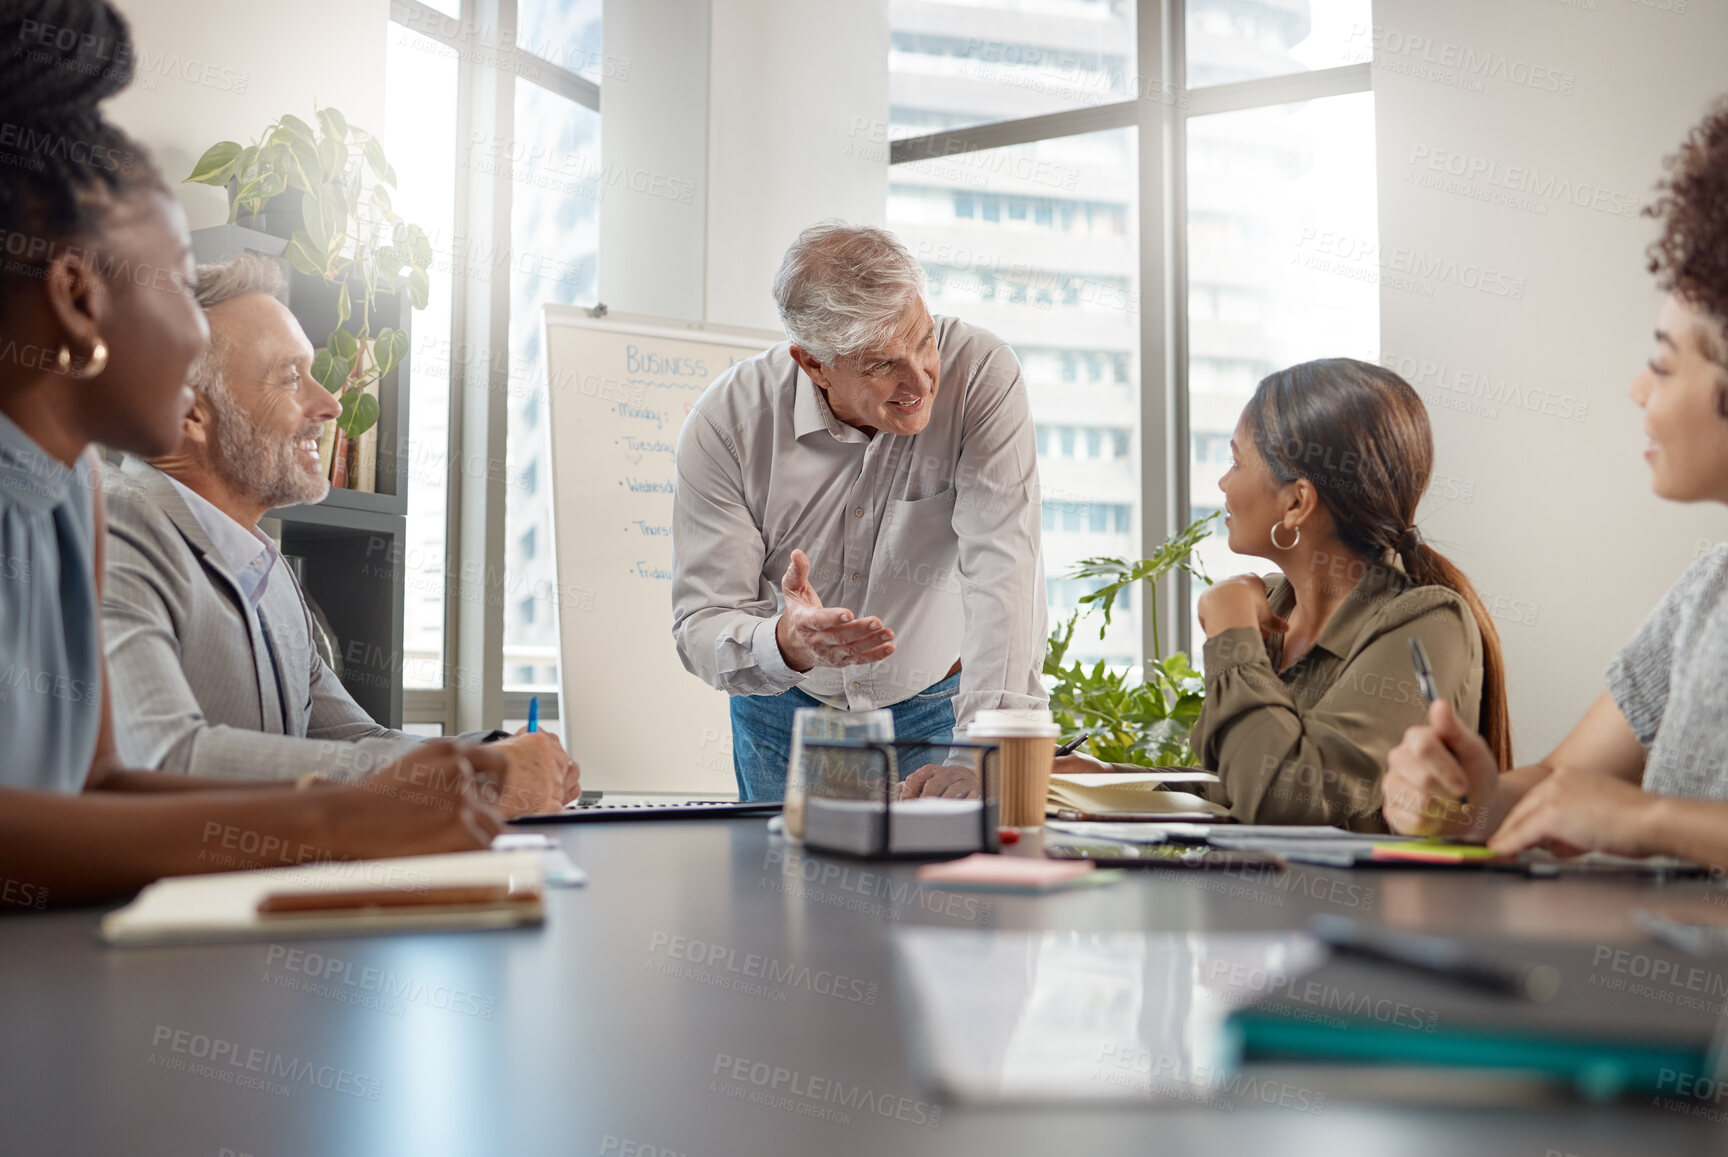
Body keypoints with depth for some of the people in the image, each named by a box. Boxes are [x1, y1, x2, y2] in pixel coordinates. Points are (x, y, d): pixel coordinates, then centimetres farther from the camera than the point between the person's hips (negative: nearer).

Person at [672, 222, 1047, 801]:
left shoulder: (981, 373, -22)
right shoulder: (725, 423, -20)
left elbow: (1003, 566, -30)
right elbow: (701, 625, -19)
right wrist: (786, 644, -42)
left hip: (934, 711, -1)